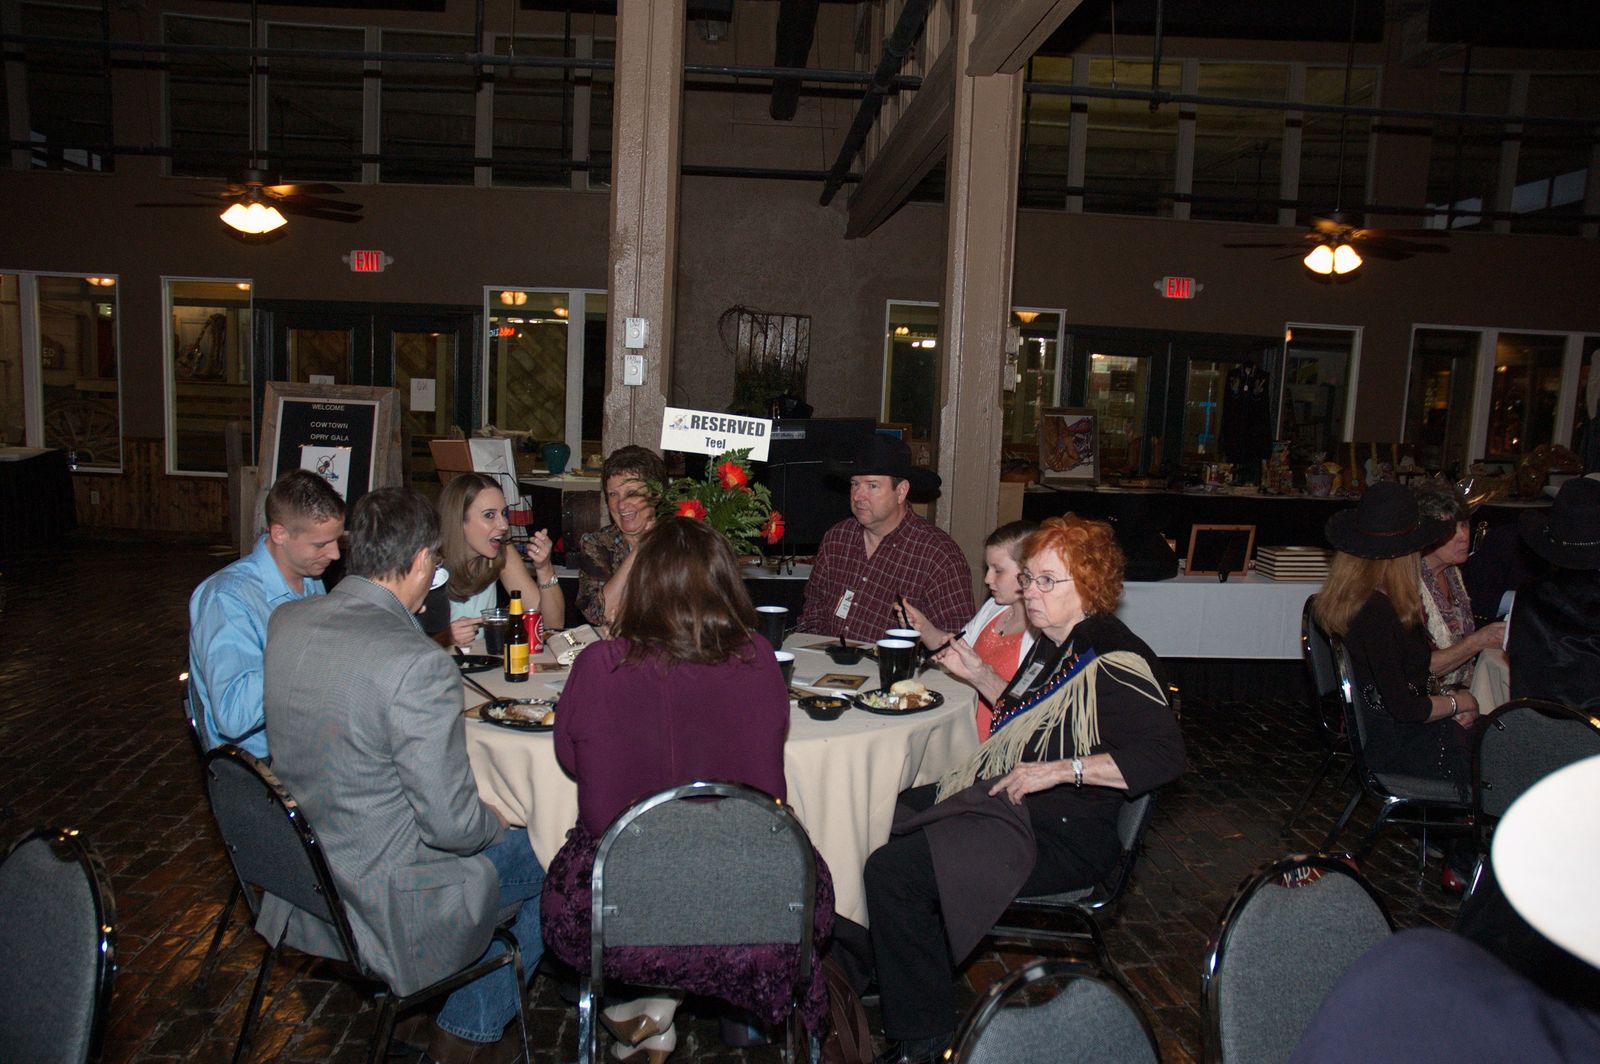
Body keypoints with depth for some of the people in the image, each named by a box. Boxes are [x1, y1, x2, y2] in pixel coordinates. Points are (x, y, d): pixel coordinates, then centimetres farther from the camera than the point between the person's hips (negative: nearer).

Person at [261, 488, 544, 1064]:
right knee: (544, 859, 13)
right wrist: (493, 820, -2)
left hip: (300, 875, 8)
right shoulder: (420, 665, -29)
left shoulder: (286, 620, -5)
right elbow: (451, 823, -23)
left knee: (493, 834, 24)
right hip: (384, 902, -8)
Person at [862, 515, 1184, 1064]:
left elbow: (1163, 756, -27)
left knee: (895, 871, -21)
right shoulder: (1052, 643, 11)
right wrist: (974, 675, 15)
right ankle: (875, 984, 24)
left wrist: (1060, 770, -28)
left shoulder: (1115, 661, -18)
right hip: (1002, 798, 10)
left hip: (1064, 834, -10)